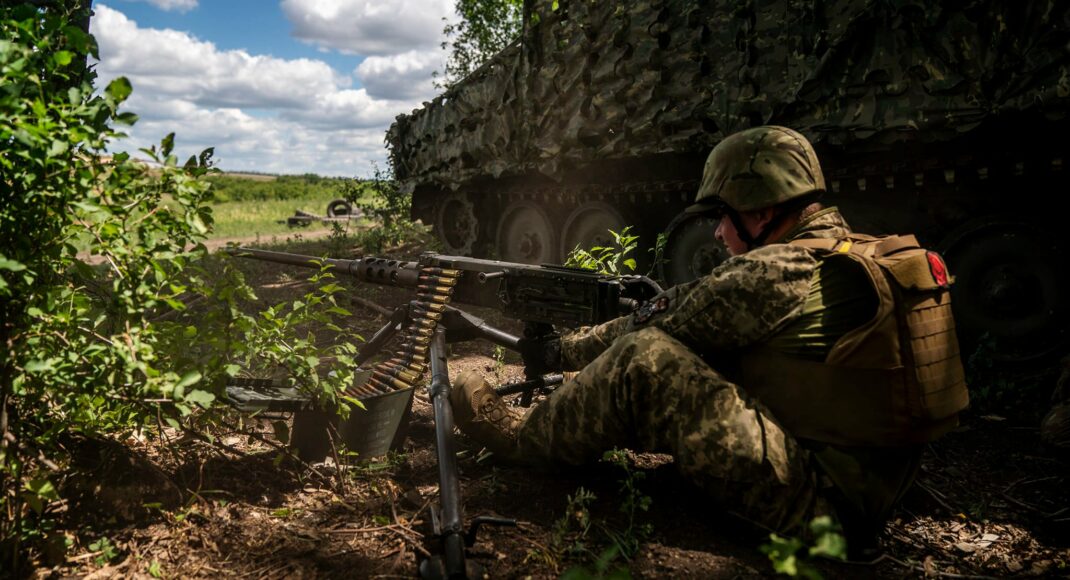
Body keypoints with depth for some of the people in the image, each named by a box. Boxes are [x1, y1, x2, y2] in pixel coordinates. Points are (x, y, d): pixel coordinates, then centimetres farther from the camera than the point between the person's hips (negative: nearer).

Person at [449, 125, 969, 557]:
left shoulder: (778, 273, -19)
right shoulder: (854, 254, 11)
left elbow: (658, 322, -10)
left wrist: (560, 351, 9)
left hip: (817, 496, -10)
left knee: (644, 358, -16)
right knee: (701, 349, 18)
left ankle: (524, 438, 4)